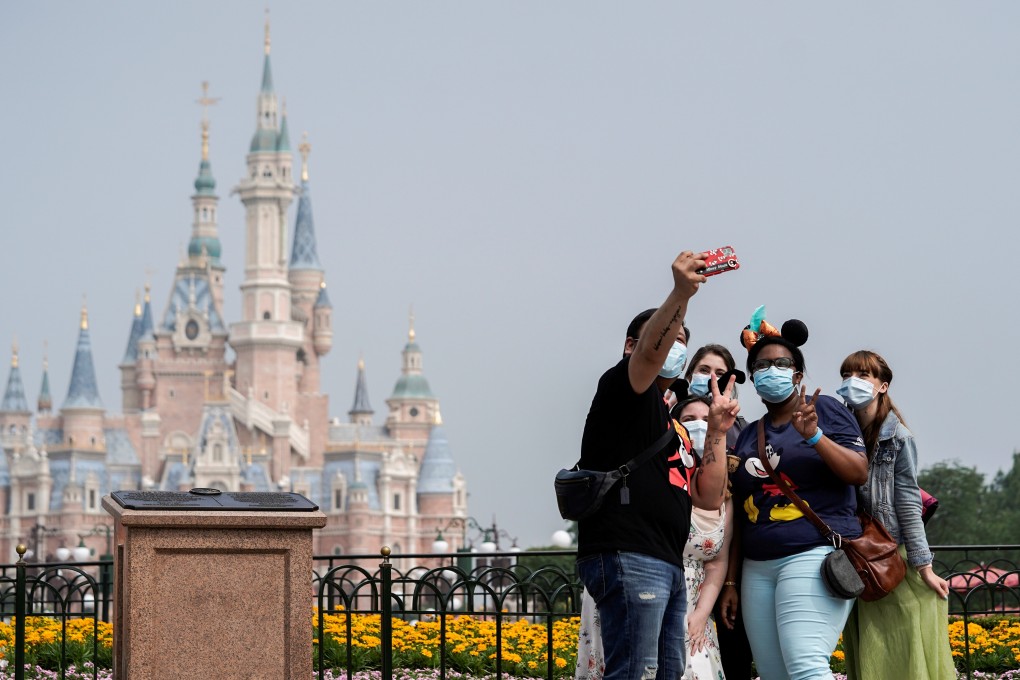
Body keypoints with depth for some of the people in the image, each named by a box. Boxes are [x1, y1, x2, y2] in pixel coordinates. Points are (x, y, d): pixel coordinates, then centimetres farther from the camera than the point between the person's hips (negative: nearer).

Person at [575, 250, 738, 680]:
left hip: (667, 566, 10)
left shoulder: (671, 426, 29)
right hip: (626, 558, -10)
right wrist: (681, 294, -34)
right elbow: (651, 353, -19)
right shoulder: (621, 389, 5)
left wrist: (718, 430, 13)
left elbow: (708, 497, 21)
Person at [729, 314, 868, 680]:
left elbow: (859, 472, -5)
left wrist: (814, 436, -18)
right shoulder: (748, 435, 19)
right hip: (758, 569, 6)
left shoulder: (823, 409, 5)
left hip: (815, 554, -6)